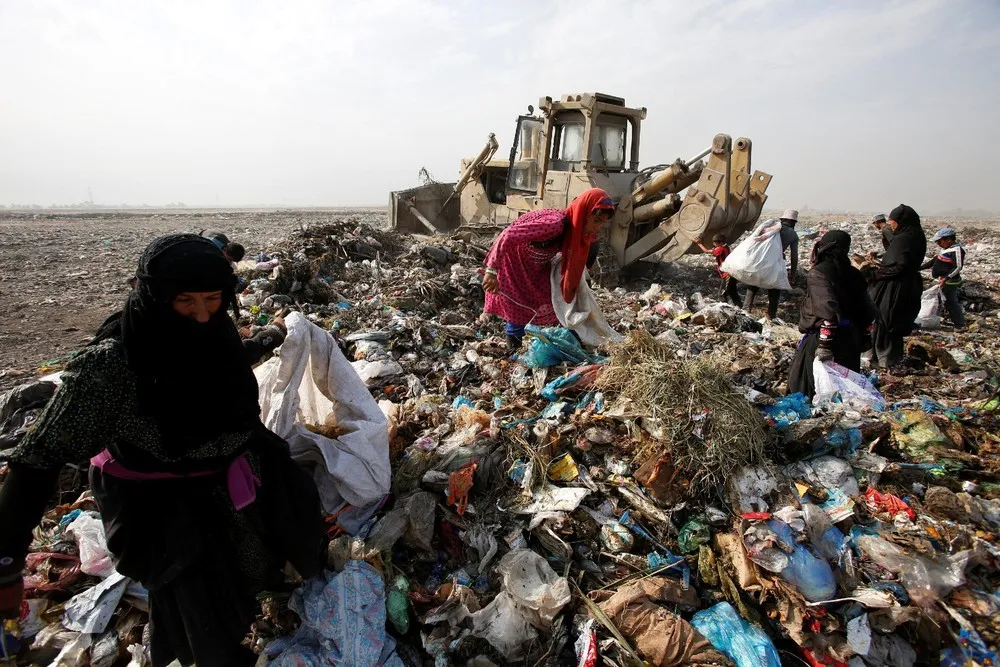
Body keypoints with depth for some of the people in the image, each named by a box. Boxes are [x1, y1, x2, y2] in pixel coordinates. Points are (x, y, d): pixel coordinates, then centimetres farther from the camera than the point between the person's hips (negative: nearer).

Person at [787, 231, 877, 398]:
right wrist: (860, 338, 21)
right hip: (851, 341, 8)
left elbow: (827, 310, -25)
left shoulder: (818, 273, -13)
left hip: (821, 338, -8)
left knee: (802, 387, -1)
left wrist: (825, 343, -26)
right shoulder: (853, 274, 10)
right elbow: (867, 310, 12)